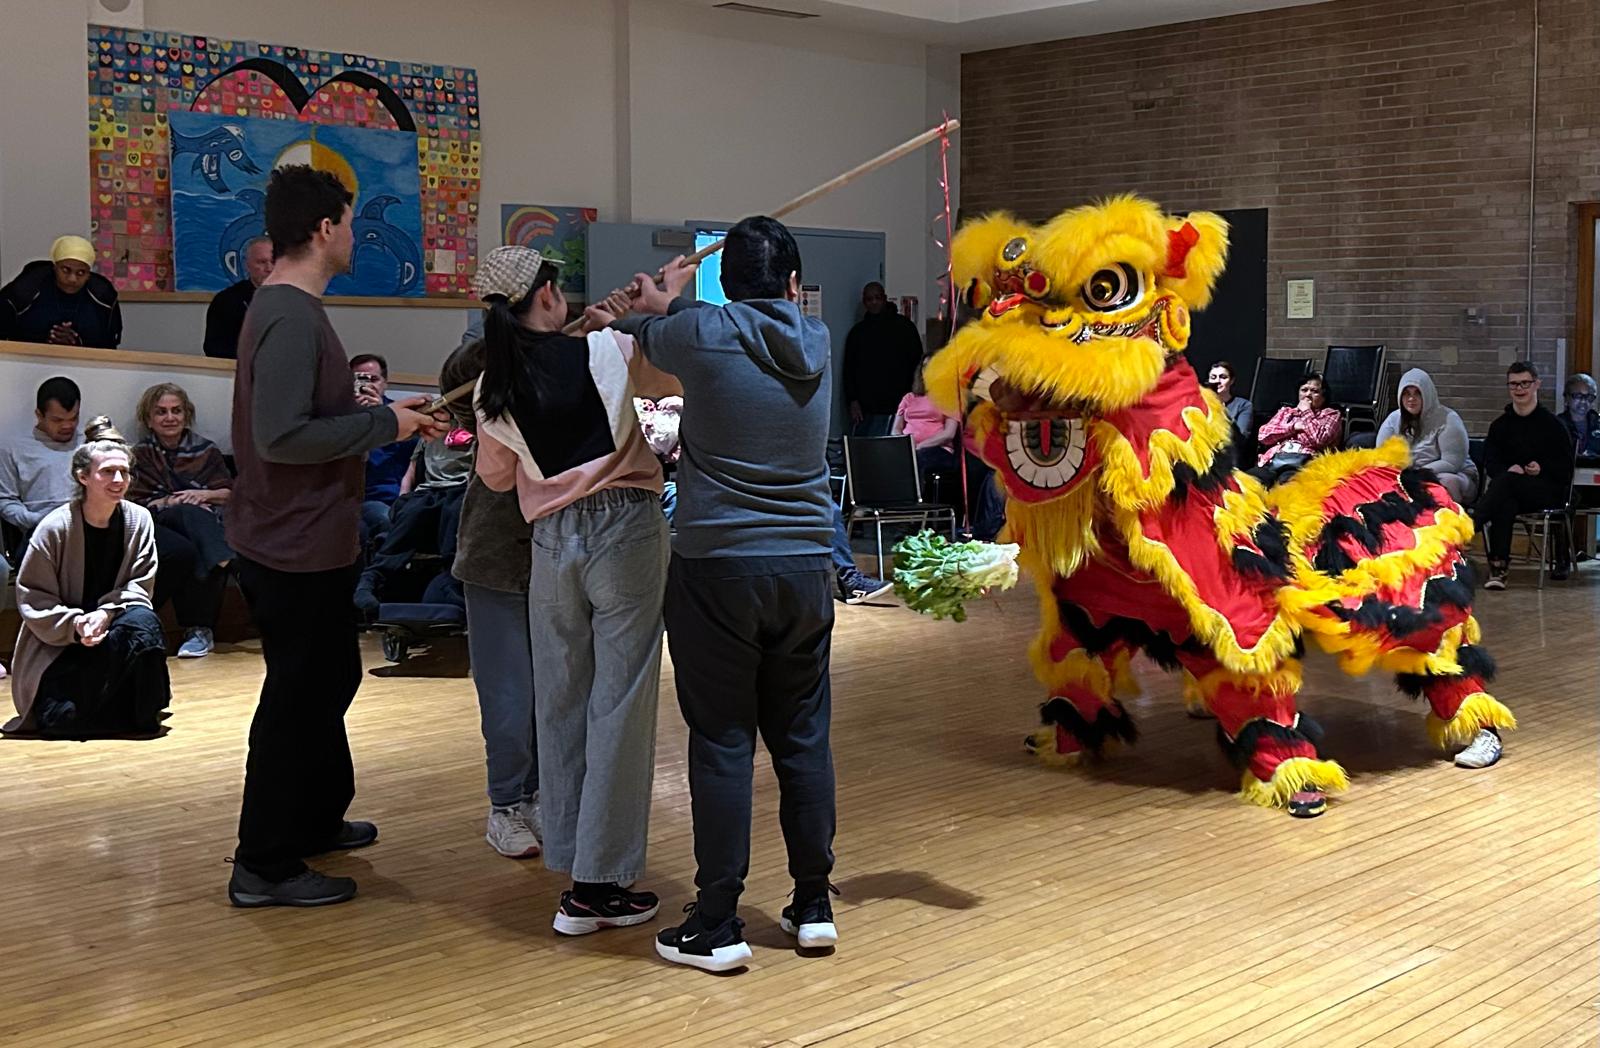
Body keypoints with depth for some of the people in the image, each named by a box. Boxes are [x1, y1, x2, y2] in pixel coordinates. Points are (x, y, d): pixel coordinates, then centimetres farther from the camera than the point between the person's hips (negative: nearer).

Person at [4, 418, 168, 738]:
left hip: (111, 630, 3)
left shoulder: (138, 520, -6)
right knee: (61, 718, -26)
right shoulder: (54, 528, -15)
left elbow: (139, 587, -4)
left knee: (142, 621, -32)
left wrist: (106, 613, -23)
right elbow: (31, 598, -12)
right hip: (56, 644, -3)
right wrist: (75, 624, -27)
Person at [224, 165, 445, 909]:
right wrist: (384, 423, -20)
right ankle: (265, 867, 12)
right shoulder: (292, 319, -21)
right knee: (297, 698, 0)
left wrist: (387, 419, 9)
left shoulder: (283, 309, 11)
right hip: (296, 548, -11)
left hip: (307, 544, 11)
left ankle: (317, 819, 39)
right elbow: (280, 435, -29)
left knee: (329, 680, 23)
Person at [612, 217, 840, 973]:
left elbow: (641, 333, 17)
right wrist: (671, 307, 39)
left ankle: (717, 927, 5)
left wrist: (658, 305, 38)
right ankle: (813, 906, 21)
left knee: (722, 742, 0)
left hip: (716, 567, -4)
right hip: (804, 566, 4)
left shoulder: (702, 334, -7)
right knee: (803, 738, 12)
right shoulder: (815, 342, 5)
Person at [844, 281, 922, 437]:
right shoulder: (857, 332, 14)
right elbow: (849, 369, 14)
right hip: (863, 408, 4)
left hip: (891, 408, -4)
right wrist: (852, 401, 2)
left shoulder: (904, 327, 4)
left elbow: (916, 364, 4)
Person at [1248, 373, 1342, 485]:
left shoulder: (1331, 414, 17)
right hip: (1273, 460, 3)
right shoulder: (1285, 411, 29)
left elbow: (1319, 440, -4)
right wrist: (1293, 426, 4)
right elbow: (1263, 436, 13)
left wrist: (1306, 412, 7)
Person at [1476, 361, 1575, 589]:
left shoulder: (1552, 424, 7)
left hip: (1548, 490, -2)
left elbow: (1565, 467, 6)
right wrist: (1507, 469, -17)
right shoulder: (1500, 425, 16)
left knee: (1507, 482, -36)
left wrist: (1542, 468, -14)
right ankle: (1499, 567, -45)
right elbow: (1490, 461, 6)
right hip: (1511, 492, 2)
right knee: (1504, 504, -37)